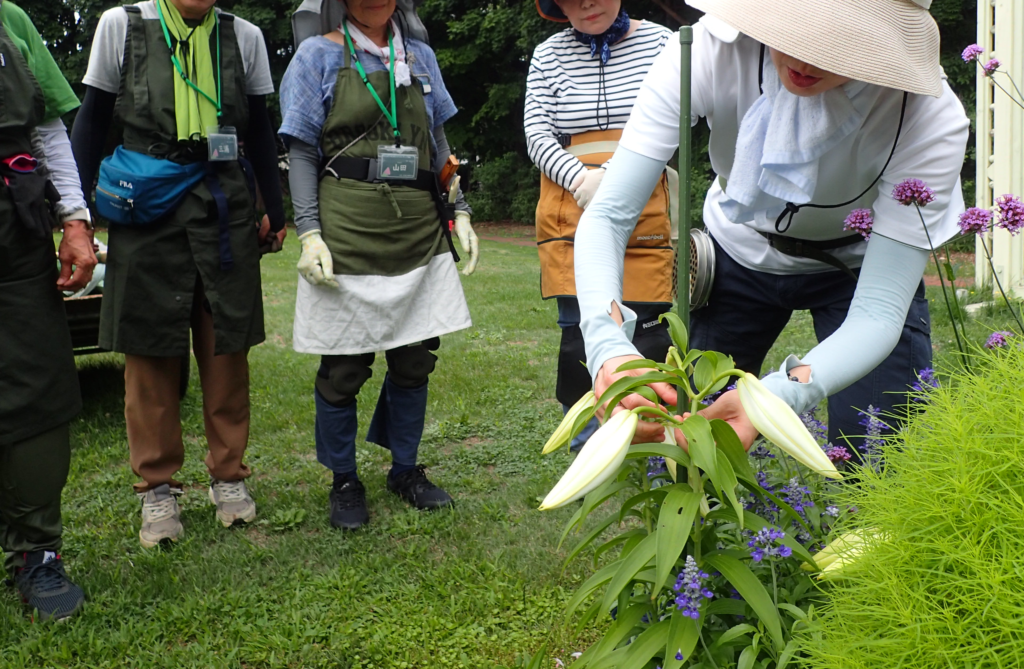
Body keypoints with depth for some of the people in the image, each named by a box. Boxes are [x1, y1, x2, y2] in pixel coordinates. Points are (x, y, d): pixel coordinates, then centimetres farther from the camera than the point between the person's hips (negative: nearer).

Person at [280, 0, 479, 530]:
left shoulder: (419, 55, 15)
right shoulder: (320, 54, 3)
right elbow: (302, 152, -1)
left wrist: (458, 212, 13)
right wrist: (309, 234, -10)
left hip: (419, 230, 4)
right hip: (348, 230, -4)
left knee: (415, 357, 8)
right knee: (344, 366, 0)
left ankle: (405, 470, 24)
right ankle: (344, 482, 17)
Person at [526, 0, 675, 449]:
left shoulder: (659, 41, 7)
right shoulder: (549, 54, 9)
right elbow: (537, 133, 3)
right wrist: (581, 178, -17)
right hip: (570, 209, 1)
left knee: (649, 323, -5)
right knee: (580, 325, -3)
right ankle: (587, 440, 10)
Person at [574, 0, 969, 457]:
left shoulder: (931, 119, -34)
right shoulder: (710, 51, -33)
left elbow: (878, 313, -36)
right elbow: (608, 214, -34)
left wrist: (776, 398, -56)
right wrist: (607, 344, -54)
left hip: (860, 265, -1)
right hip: (739, 255, 1)